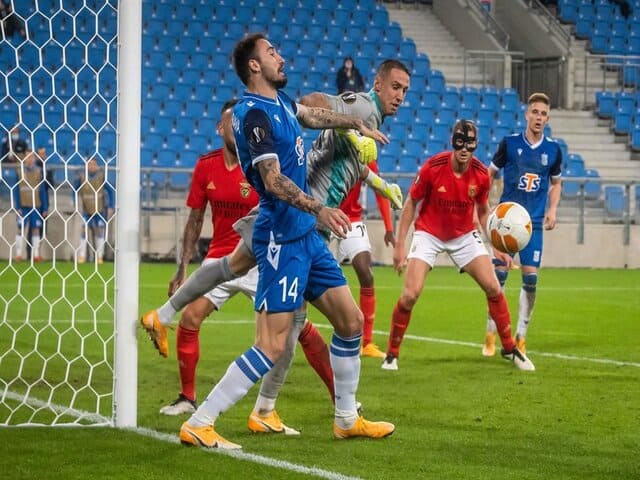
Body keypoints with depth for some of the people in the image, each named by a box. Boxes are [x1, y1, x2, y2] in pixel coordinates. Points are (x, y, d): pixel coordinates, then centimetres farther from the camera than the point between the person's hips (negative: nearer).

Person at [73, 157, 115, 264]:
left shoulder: (102, 177, -9)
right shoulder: (82, 178, -6)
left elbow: (111, 191, -2)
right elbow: (75, 190, 10)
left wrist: (110, 207, -5)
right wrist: (76, 204, 4)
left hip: (100, 210, 0)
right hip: (86, 211, 1)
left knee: (99, 231, 0)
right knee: (84, 230, -4)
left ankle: (99, 256, 8)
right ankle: (82, 256, 2)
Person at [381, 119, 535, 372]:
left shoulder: (481, 174, -13)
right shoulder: (433, 167, -22)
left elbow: (483, 210, 6)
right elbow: (411, 203, -9)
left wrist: (497, 245, -1)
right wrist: (400, 245, -11)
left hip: (464, 235, 3)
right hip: (429, 234, -3)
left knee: (494, 288, -5)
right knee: (410, 294, -16)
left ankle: (509, 348, 13)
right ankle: (392, 354, 2)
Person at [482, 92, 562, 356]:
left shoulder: (553, 150, 4)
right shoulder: (510, 143, -3)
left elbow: (556, 183, 18)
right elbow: (489, 174, 7)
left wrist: (553, 210, 3)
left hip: (534, 223, 2)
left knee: (530, 279, -3)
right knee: (499, 275, -3)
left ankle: (521, 337, 8)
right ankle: (490, 334, 8)